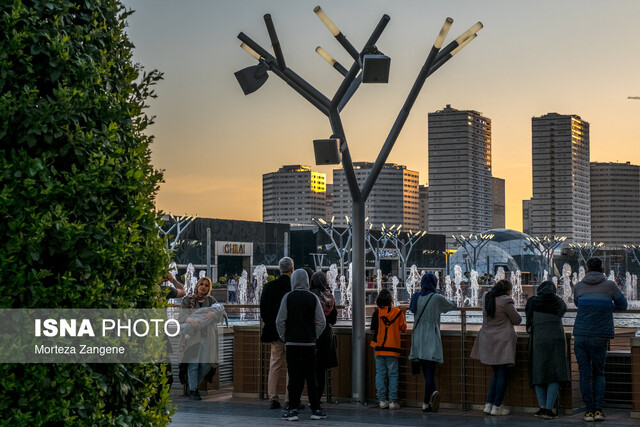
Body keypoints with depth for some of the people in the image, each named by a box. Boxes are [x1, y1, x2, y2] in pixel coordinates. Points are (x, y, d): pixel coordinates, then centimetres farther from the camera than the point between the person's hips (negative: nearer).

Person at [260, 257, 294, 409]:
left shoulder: (269, 286, 1)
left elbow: (263, 310, 4)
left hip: (274, 332, 4)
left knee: (275, 365, 10)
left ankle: (273, 398, 8)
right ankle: (290, 400, 2)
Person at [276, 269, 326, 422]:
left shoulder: (288, 297, -3)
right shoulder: (313, 298, 1)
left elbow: (280, 321, -5)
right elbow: (321, 321, -2)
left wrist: (284, 338, 7)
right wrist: (314, 336, 10)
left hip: (292, 342, -1)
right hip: (309, 343, 1)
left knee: (294, 377, 1)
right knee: (311, 377, 7)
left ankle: (293, 410, 0)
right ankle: (315, 410, 9)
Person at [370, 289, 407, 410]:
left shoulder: (377, 312, -4)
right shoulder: (398, 312, -5)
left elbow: (373, 329, 0)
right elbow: (403, 328, 4)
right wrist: (403, 314, 13)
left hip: (379, 348, 1)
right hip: (393, 348, -1)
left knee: (380, 374, 7)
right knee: (393, 375, 4)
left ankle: (382, 400, 5)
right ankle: (393, 401, 1)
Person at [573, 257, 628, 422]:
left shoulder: (578, 286, 7)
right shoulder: (609, 285, 2)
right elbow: (622, 305, 15)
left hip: (580, 336, 1)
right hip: (600, 337, -1)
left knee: (585, 373, 4)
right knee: (598, 373, 11)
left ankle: (589, 411, 1)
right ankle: (598, 410, 0)